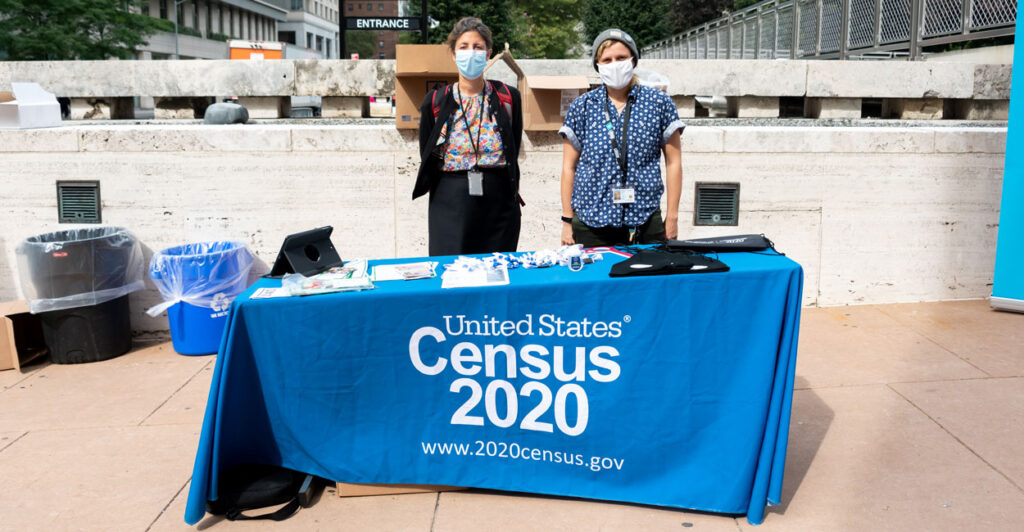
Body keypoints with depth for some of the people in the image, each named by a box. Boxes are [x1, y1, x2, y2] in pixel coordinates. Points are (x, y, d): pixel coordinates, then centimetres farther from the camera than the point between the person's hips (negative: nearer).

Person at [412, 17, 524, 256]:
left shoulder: (507, 98, 2)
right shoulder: (436, 101, 2)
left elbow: (513, 152, 8)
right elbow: (426, 156, 8)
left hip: (498, 202, 1)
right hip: (449, 203, 0)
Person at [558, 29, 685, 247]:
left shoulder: (659, 102, 4)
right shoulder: (582, 106, 5)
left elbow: (673, 162, 6)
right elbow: (569, 167, 7)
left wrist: (672, 217, 2)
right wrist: (567, 220, 3)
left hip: (646, 223, 0)